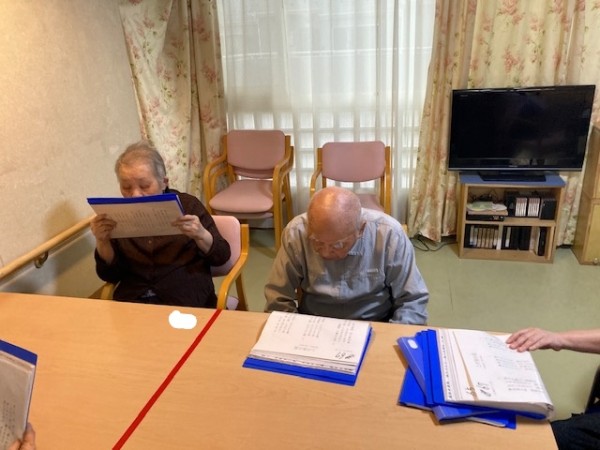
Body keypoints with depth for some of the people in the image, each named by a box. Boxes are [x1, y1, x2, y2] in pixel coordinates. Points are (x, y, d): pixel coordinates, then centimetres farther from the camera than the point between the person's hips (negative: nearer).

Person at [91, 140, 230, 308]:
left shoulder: (187, 204, 8)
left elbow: (221, 257, 6)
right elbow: (110, 276, 14)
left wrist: (200, 235, -13)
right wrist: (102, 242, -3)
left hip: (185, 301, -2)